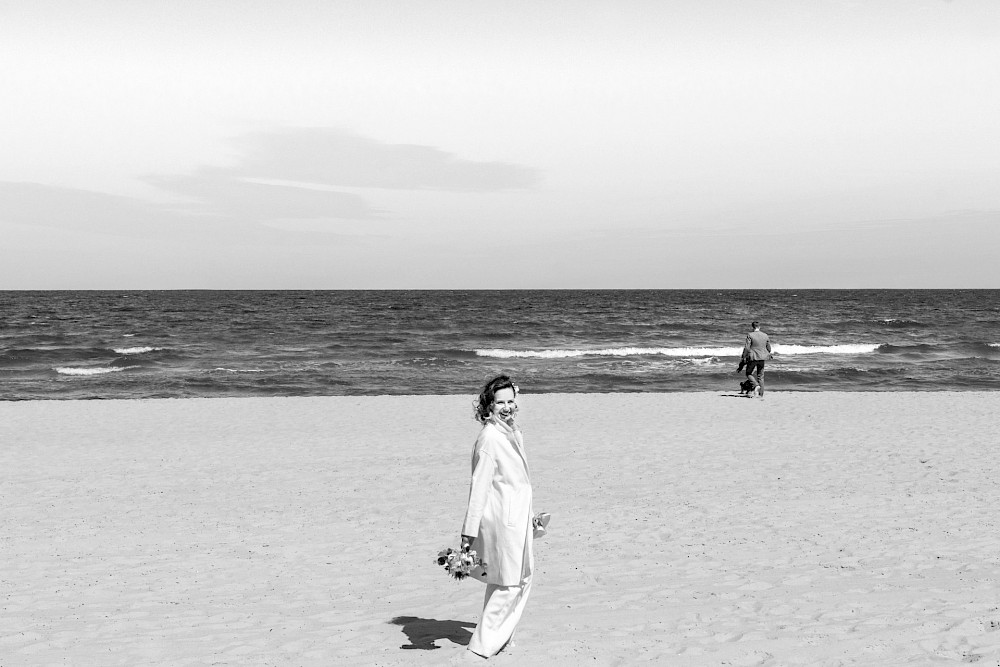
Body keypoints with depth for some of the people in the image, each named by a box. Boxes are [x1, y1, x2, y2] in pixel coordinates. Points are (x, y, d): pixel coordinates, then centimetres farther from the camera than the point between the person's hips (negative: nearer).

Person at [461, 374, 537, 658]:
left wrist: (530, 516, 26)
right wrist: (469, 531, -19)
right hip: (502, 518, -10)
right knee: (508, 584, -1)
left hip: (517, 517, 10)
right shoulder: (489, 438, -20)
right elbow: (479, 486, -20)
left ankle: (501, 638, 33)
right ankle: (482, 646, 8)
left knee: (522, 577, 19)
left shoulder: (514, 433, 8)